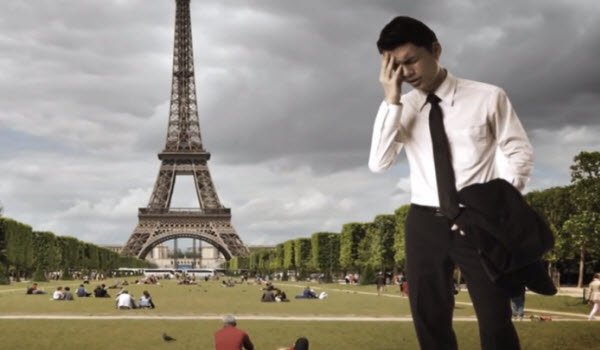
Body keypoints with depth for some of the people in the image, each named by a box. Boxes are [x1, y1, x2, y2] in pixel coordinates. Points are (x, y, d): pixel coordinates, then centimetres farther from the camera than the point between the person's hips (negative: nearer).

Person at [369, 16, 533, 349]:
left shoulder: (488, 97, -4)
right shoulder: (402, 109, 3)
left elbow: (521, 152, 2)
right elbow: (378, 163, -9)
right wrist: (391, 101, -15)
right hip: (425, 224, 3)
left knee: (496, 322, 3)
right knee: (431, 323, 11)